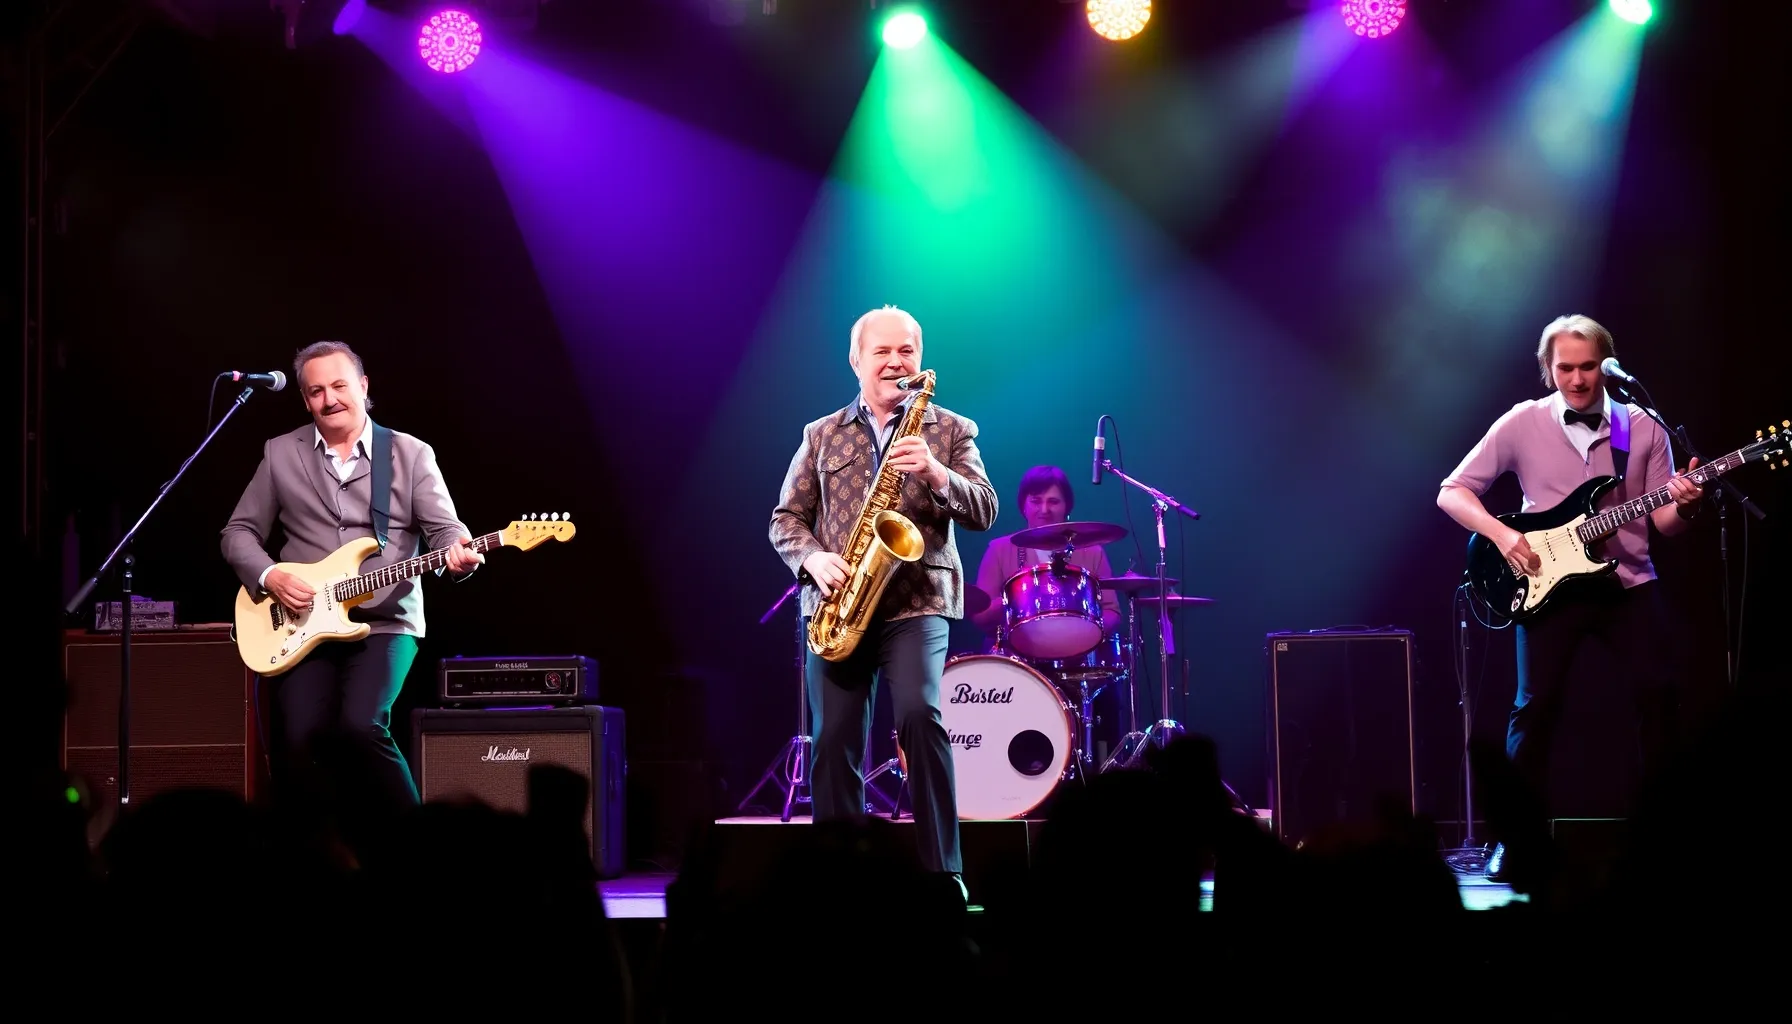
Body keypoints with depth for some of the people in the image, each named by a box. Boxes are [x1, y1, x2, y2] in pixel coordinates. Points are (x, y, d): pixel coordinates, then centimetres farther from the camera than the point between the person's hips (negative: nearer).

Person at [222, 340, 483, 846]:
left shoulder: (411, 455, 5)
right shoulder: (280, 454, 8)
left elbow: (446, 529, -1)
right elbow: (239, 533, 12)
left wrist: (459, 554, -24)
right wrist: (268, 577, -7)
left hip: (387, 621, -2)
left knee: (361, 725, -25)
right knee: (302, 737, -18)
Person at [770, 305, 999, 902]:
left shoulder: (950, 431, 9)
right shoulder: (820, 436, 14)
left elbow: (984, 512, -1)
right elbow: (785, 519, 12)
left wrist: (936, 474, -19)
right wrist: (814, 559, -9)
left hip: (916, 601, -3)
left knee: (919, 714, -23)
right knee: (835, 739, -2)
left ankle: (943, 870, -17)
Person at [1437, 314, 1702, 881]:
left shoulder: (1643, 427, 3)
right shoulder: (1523, 424, -1)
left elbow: (1663, 522, 5)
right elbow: (1451, 493, 1)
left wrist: (1684, 508, -18)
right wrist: (1502, 535, -13)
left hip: (1628, 581, 2)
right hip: (1550, 581, -1)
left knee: (1658, 691, -11)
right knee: (1537, 703, -9)